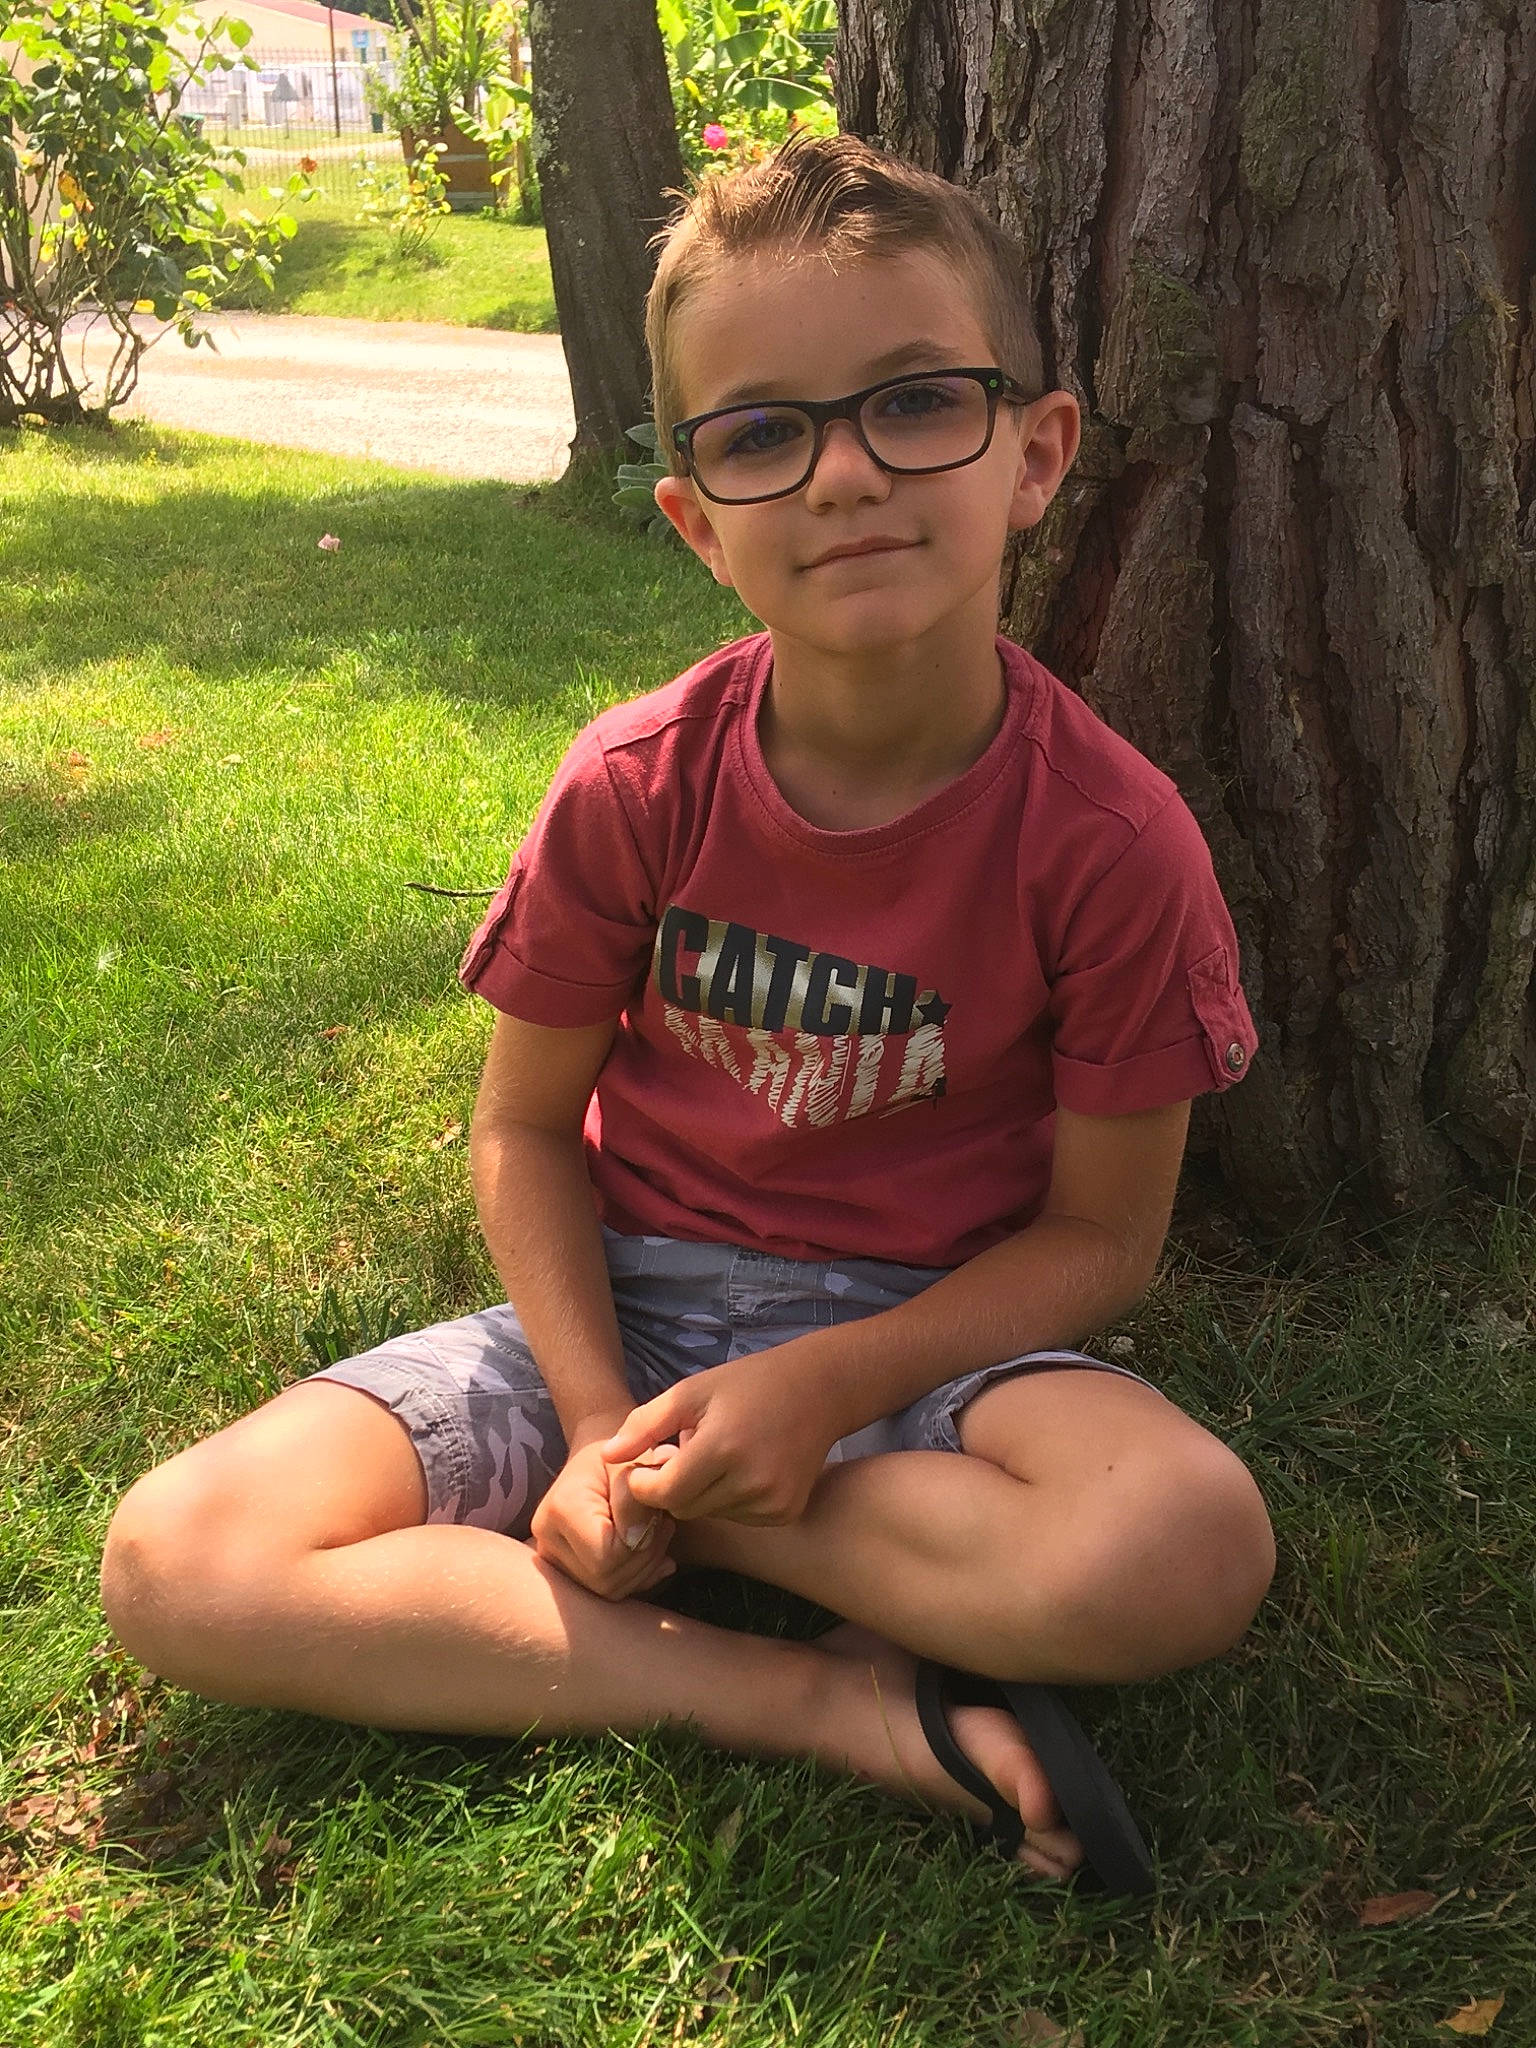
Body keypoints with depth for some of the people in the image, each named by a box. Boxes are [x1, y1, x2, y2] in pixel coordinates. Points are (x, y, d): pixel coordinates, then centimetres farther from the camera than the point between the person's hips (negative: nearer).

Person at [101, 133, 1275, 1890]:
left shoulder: (1111, 837, -15)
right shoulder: (633, 789, -10)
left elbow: (1101, 1233, -7)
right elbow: (525, 1125, 1)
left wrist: (831, 1386, -22)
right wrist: (599, 1414, -15)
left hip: (924, 1328, -1)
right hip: (622, 1301, 2)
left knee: (1189, 1541, -34)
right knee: (171, 1562, -17)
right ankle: (820, 1701, -18)